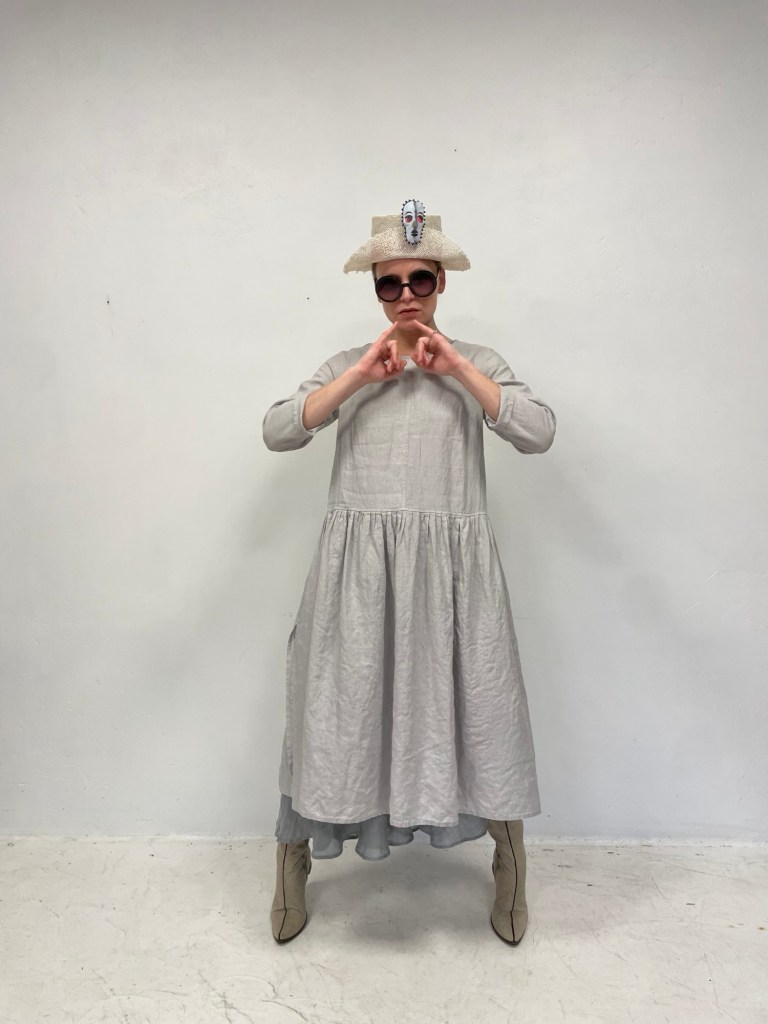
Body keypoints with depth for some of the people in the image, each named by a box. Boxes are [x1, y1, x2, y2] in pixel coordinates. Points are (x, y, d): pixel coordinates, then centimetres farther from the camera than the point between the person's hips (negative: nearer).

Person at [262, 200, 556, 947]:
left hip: (450, 566, 0)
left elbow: (539, 433, -6)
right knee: (336, 708, 6)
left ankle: (510, 870, 31)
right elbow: (277, 432, -2)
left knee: (476, 708, 6)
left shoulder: (478, 363, 10)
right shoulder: (344, 366, 12)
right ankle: (292, 871, 29)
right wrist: (360, 374, -7)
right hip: (357, 565, 1)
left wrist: (457, 368, -6)